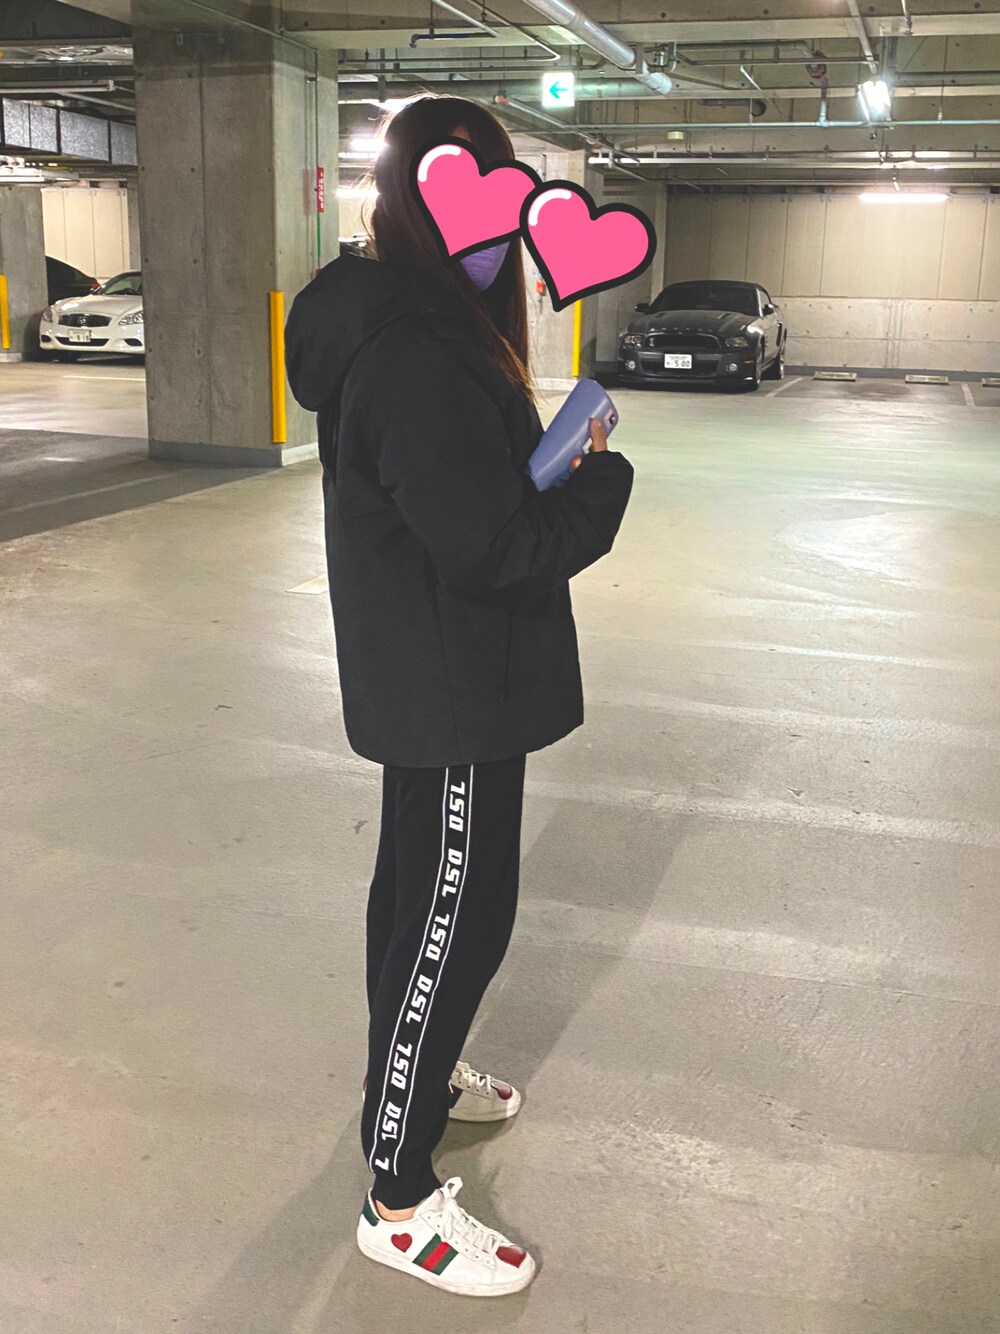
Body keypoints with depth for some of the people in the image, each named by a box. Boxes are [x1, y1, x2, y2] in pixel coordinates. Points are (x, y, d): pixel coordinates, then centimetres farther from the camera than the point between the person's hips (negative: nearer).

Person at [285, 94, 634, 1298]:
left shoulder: (413, 327, 7)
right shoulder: (420, 361, -26)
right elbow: (495, 546, -26)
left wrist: (558, 467, -2)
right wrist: (602, 479, -13)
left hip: (426, 677, 10)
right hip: (453, 689, -10)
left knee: (420, 883, 24)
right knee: (455, 913, 0)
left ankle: (407, 1070, 47)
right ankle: (401, 1201, 15)